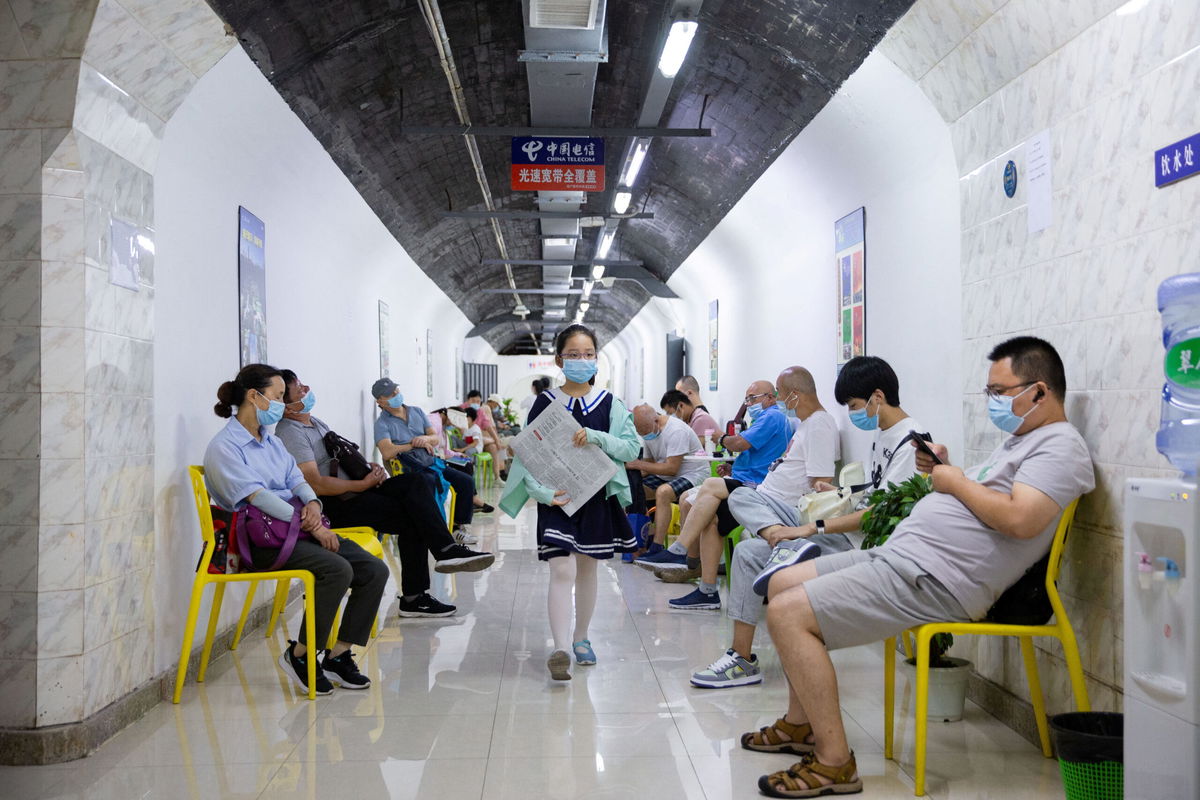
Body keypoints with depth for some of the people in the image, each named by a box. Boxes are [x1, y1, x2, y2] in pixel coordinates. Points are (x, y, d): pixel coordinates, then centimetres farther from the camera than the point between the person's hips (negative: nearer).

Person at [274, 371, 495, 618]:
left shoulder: (314, 422, 18)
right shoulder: (291, 433, -13)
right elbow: (316, 484, -23)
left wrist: (367, 468, 3)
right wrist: (362, 484, -17)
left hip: (348, 492, 9)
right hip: (330, 505, -9)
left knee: (414, 481, -10)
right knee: (412, 516, -18)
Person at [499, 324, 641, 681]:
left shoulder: (609, 403, 2)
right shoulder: (545, 403, -2)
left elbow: (632, 447, -3)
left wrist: (597, 437, -19)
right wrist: (540, 491, -19)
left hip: (596, 496, 2)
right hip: (556, 499, -2)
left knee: (587, 568, 14)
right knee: (562, 570, -13)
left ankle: (581, 637, 31)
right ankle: (560, 649, -17)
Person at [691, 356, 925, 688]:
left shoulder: (909, 441, -13)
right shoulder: (881, 435, 18)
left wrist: (813, 528, -21)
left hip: (858, 545, -10)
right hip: (842, 529, 10)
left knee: (750, 553, -19)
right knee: (741, 497, 1)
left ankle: (743, 660, -11)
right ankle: (787, 545, -29)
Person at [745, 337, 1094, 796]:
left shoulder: (1060, 445, -10)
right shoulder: (1019, 439, 23)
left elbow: (1020, 519, -26)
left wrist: (956, 482, -12)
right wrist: (941, 471, 8)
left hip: (933, 579, -12)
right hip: (899, 553, 12)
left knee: (787, 614, -20)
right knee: (782, 584, 15)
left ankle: (834, 763, -11)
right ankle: (800, 725, 23)